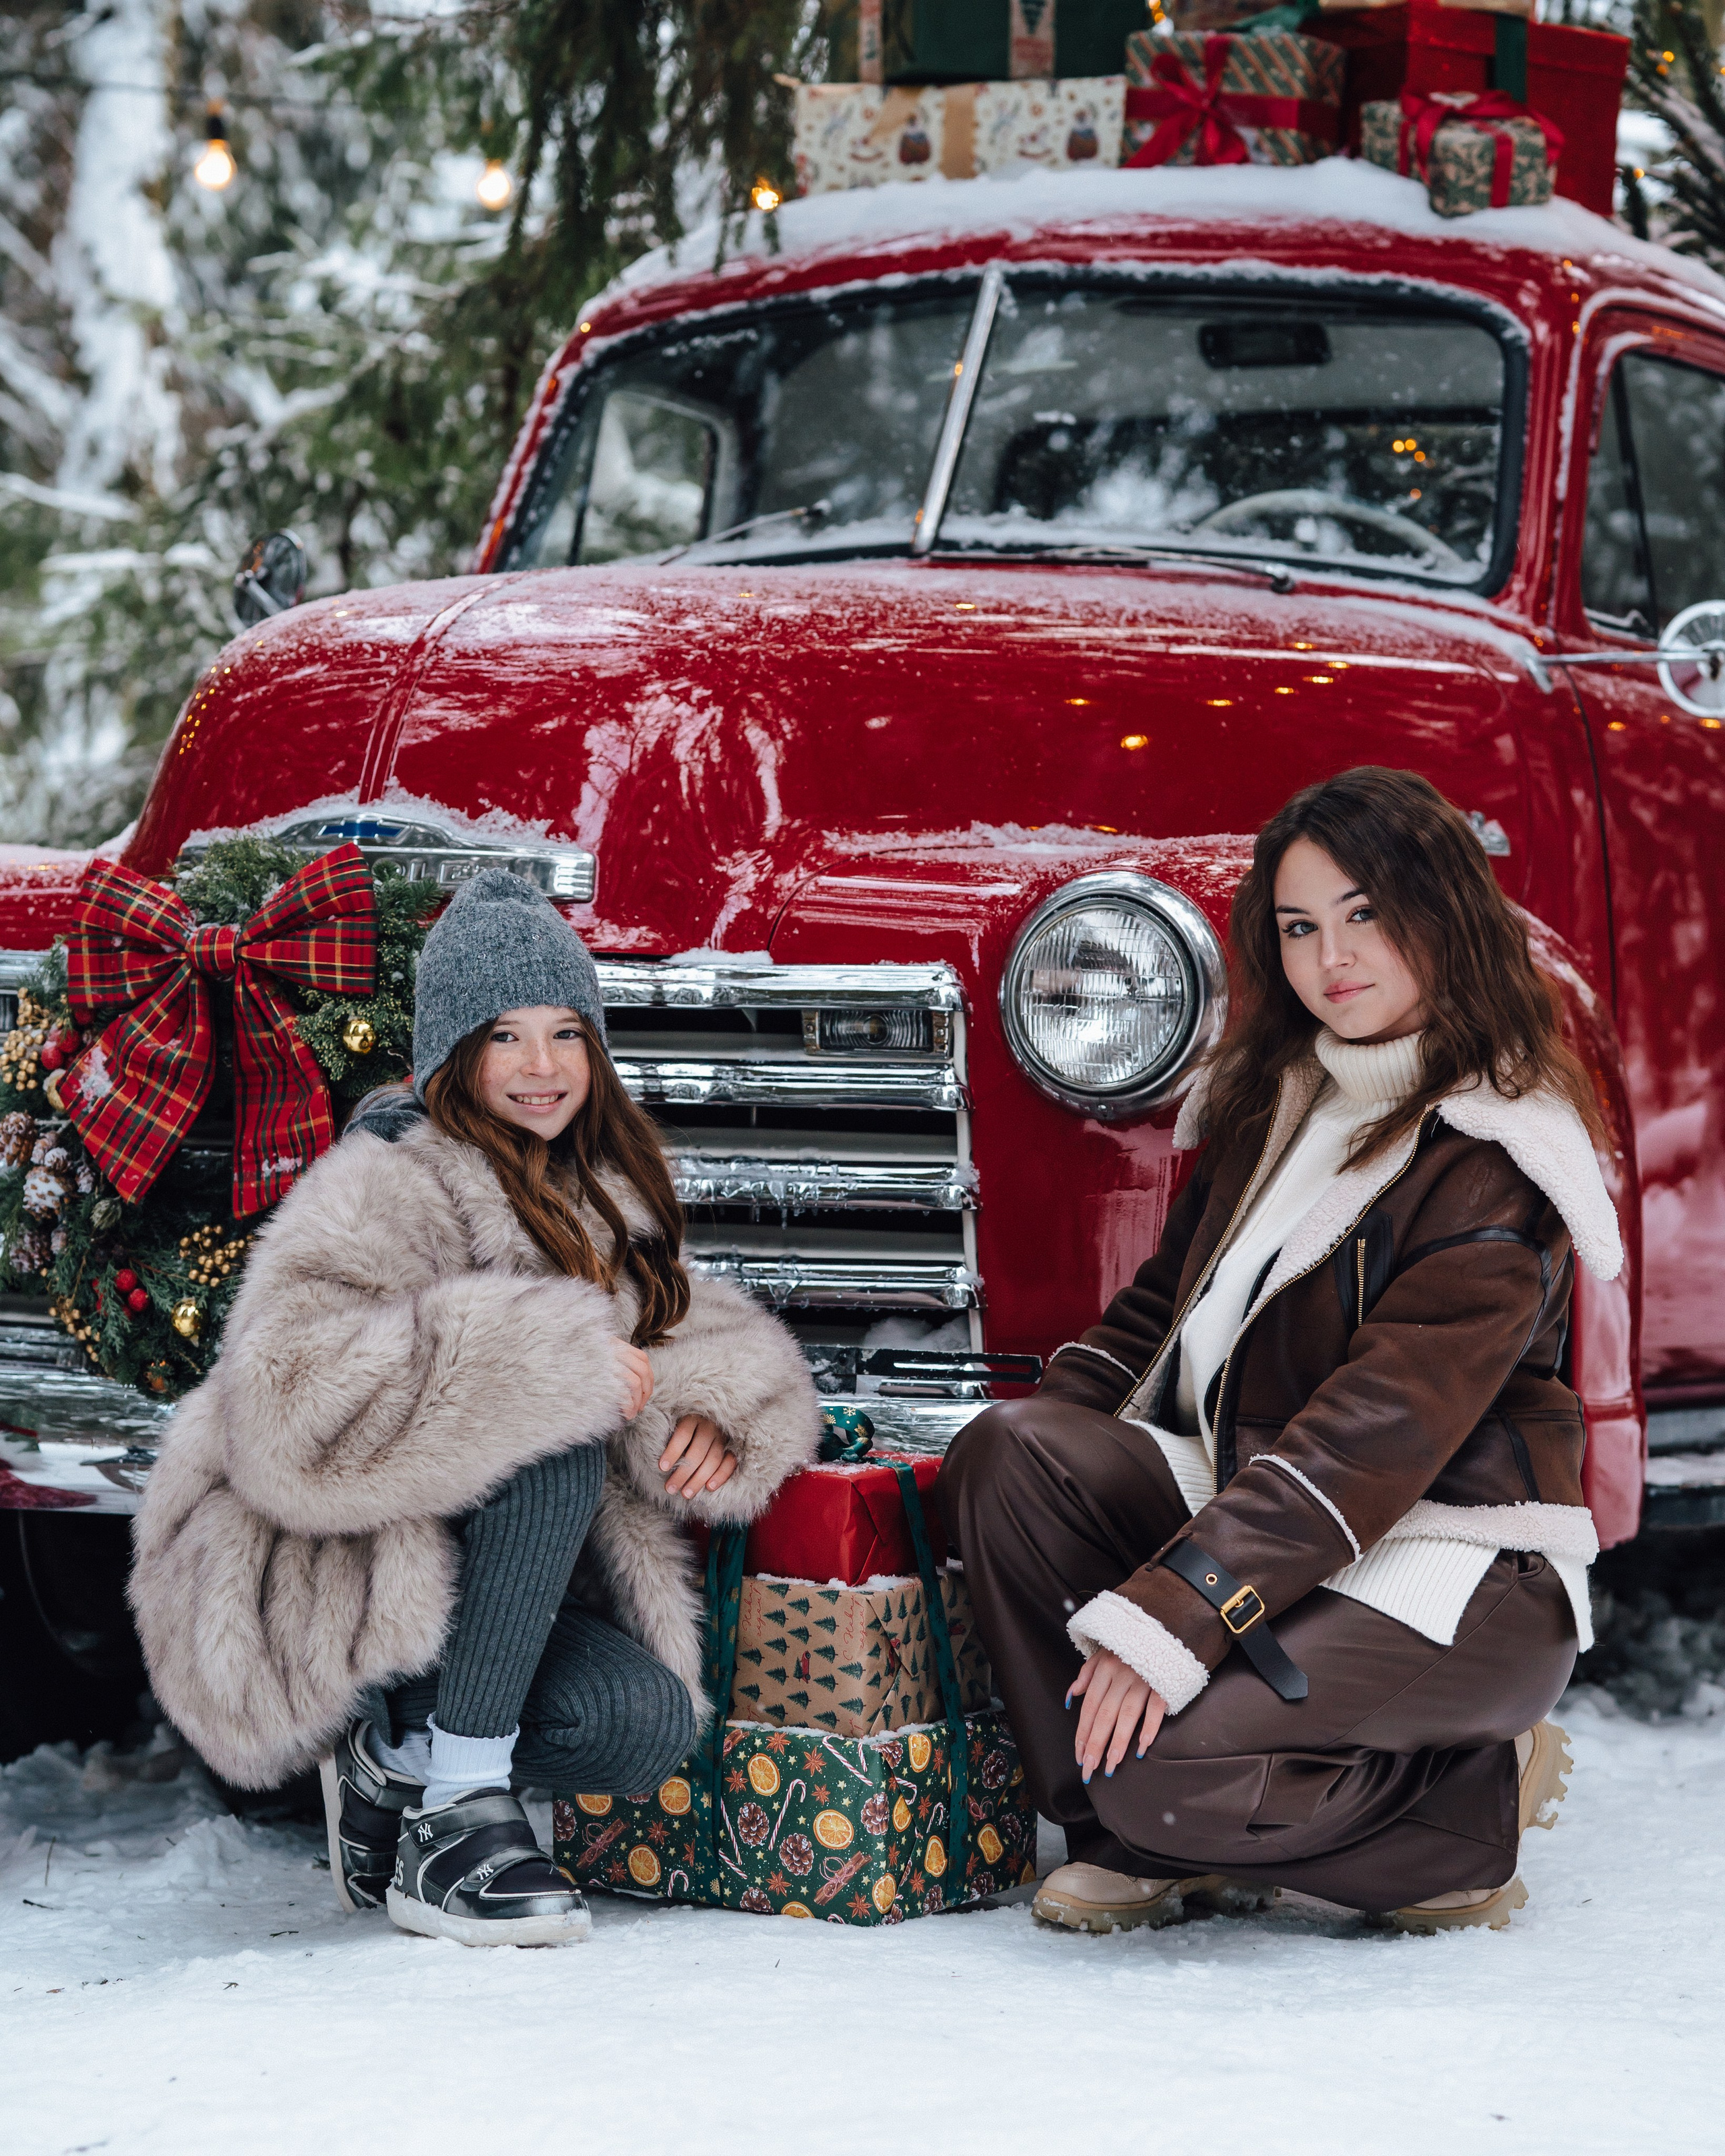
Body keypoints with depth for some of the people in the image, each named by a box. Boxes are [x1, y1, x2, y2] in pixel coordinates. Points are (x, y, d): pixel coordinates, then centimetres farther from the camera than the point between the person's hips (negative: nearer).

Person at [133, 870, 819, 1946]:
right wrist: (557, 1362, -30)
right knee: (558, 1439, -29)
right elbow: (291, 1412, -30)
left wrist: (713, 1404, -14)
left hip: (448, 1593, 7)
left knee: (650, 1723, -19)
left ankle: (392, 1756, 9)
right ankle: (457, 1810, -21)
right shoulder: (391, 1188, -16)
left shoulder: (602, 1198, 12)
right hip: (289, 1592, -7)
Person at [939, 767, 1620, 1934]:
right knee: (1007, 1449, -16)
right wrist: (1042, 1440, 2)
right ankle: (1127, 1840, -8)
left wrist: (1169, 1615, -29)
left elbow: (1381, 1432, -23)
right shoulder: (1277, 1101, 11)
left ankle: (1481, 1795, -2)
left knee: (1167, 1772, -29)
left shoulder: (1493, 1165, -15)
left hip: (1452, 1572, -8)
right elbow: (1173, 1293, 21)